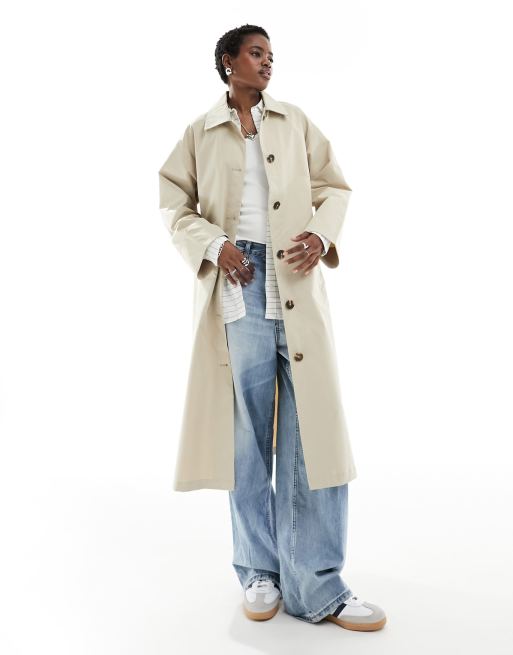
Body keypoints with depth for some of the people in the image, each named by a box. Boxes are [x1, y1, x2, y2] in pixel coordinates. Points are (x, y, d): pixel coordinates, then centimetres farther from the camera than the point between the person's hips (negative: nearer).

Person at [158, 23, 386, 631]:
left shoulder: (296, 123, 17)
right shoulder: (200, 132, 12)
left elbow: (334, 186, 15)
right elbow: (174, 202, 9)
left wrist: (323, 234, -6)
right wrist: (213, 245, -10)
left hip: (298, 285, 2)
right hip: (238, 285, -1)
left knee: (313, 426, -2)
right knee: (248, 429, 4)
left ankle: (317, 586, 9)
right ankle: (260, 572, 20)